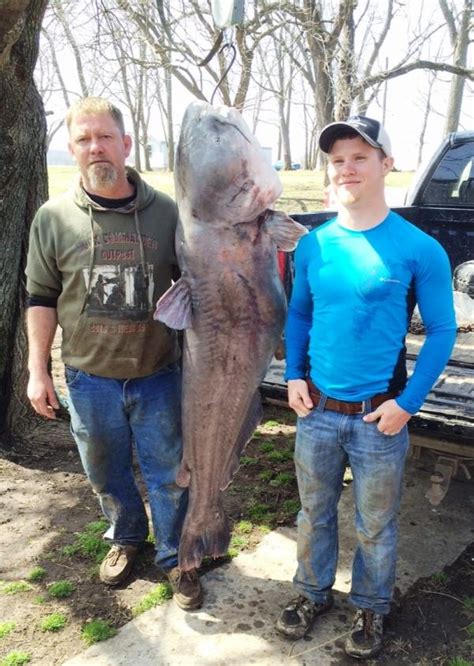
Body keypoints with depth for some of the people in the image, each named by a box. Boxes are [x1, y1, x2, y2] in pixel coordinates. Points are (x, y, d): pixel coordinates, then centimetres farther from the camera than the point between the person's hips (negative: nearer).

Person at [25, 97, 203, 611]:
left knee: (168, 473, 11)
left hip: (158, 375, -1)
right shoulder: (54, 217, -3)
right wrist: (37, 371, 1)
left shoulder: (165, 212, -5)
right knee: (106, 473, 19)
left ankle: (174, 557, 33)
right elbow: (41, 297, 2)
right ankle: (126, 538, 46)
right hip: (89, 378, 1)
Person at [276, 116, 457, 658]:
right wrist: (293, 376, 0)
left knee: (374, 527, 16)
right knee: (314, 514, 20)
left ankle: (370, 608, 41)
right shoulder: (312, 245, 0)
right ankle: (312, 593, 44)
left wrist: (408, 401, -12)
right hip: (316, 411, 3)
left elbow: (442, 330, -6)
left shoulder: (418, 249, -12)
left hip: (379, 417, -3)